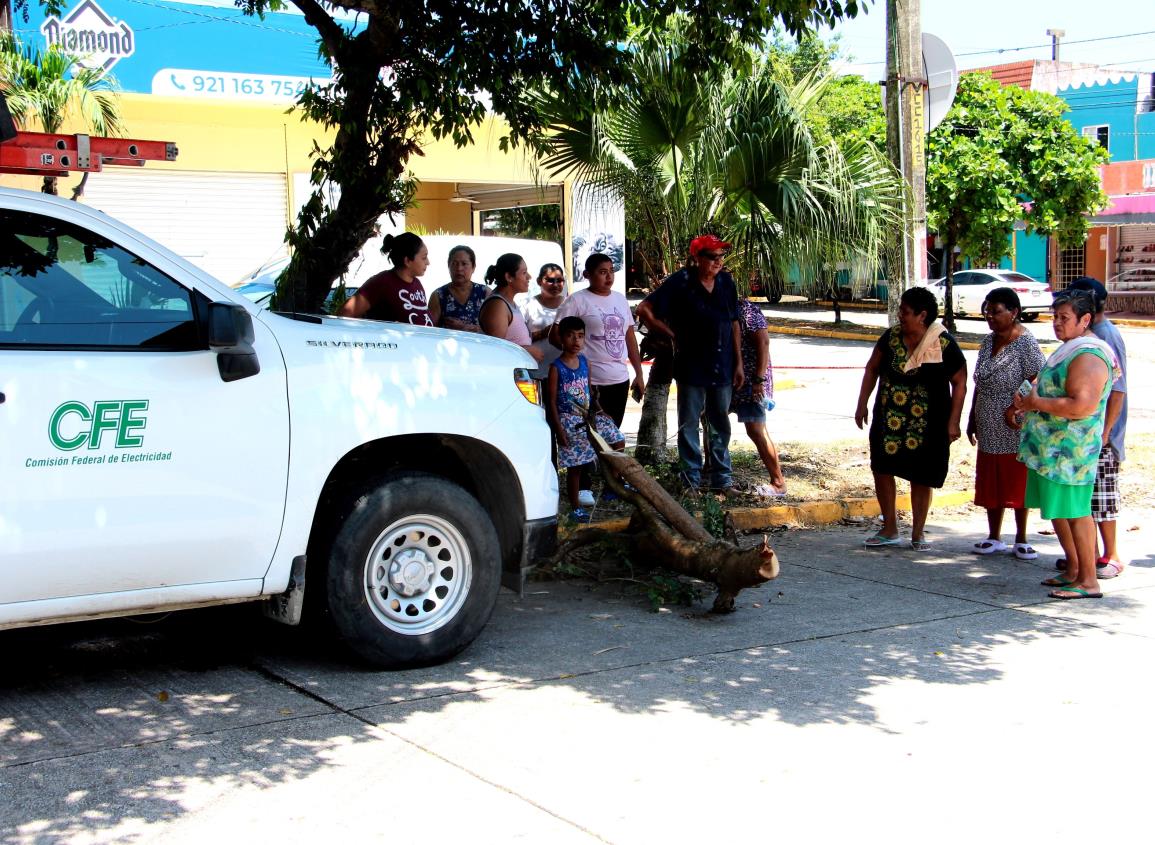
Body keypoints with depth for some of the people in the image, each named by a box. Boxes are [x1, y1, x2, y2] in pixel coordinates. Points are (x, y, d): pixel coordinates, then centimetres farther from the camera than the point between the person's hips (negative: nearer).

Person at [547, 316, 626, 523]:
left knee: (617, 441, -3)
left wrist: (599, 410, 2)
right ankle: (575, 507, 13)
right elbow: (552, 401, -11)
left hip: (588, 417, 6)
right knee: (574, 466, 0)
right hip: (569, 421, -6)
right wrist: (559, 430, -16)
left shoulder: (585, 362, 5)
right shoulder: (556, 368, -12)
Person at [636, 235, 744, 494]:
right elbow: (644, 309, -9)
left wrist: (738, 363, 8)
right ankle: (691, 480, 15)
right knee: (689, 424, 6)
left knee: (720, 424, 13)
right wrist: (671, 335, -5)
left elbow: (734, 324, 10)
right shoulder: (681, 282, -12)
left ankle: (722, 478, 22)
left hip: (722, 367, 4)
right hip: (691, 367, -4)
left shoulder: (726, 282, 3)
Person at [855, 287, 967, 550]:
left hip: (926, 424, -4)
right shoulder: (891, 336, -4)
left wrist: (953, 421, -11)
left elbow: (959, 382, -8)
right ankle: (889, 530, 19)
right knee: (882, 469, 5)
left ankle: (918, 533, 19)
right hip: (888, 419, 4)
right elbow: (872, 369, 9)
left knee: (921, 478, 6)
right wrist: (862, 404, 7)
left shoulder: (943, 345, -15)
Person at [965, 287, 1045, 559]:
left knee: (1017, 484, 3)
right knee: (991, 485, 11)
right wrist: (972, 419, 16)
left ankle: (1021, 540, 15)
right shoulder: (988, 341, 10)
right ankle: (994, 537, 22)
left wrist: (1015, 407, -23)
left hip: (1015, 431, -7)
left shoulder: (1025, 343, -13)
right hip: (989, 430, 7)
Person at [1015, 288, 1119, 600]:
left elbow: (1081, 406, -28)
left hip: (1070, 449, -11)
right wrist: (1028, 400, 13)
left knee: (1074, 511, -7)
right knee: (1057, 510, 16)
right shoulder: (1068, 351, 17)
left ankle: (1088, 581, -1)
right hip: (1052, 446, 11)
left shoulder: (1088, 357, -17)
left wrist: (1036, 403, -18)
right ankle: (1073, 571, 26)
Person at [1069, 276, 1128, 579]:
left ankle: (1111, 557, 10)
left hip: (1097, 433, -9)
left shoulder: (1107, 337, -16)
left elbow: (1117, 390, -19)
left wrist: (1104, 432, -21)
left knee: (1101, 496, -1)